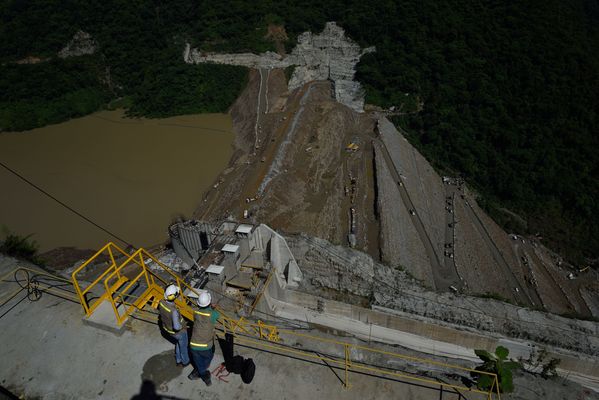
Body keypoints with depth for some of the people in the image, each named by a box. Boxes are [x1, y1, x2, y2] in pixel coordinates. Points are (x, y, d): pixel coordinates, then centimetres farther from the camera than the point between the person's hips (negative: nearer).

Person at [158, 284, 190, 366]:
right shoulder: (173, 311, -44)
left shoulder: (162, 302, -23)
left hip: (167, 328, 6)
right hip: (179, 332, -6)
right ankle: (185, 361, 50)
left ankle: (179, 360, 53)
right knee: (183, 346, 25)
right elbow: (177, 327, -43)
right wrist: (182, 326, -23)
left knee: (178, 343, 34)